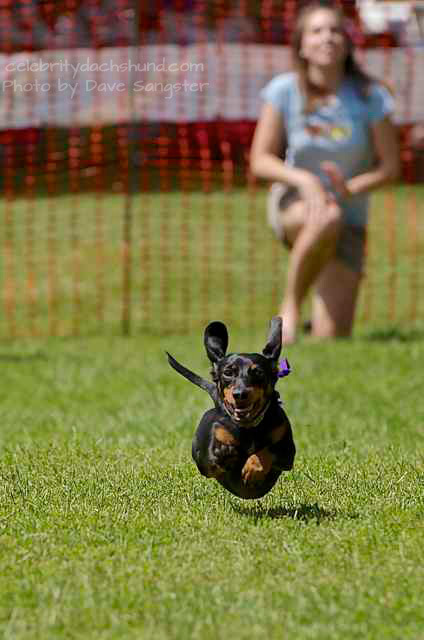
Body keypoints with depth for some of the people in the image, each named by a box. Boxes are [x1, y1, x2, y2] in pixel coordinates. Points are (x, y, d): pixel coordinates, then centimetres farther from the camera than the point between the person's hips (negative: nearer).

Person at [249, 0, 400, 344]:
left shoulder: (370, 97, -9)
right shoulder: (285, 90, -9)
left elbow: (390, 166, -2)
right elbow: (260, 160, -5)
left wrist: (352, 188, -22)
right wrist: (304, 179, -24)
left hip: (350, 220, 1)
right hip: (292, 204, -1)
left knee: (332, 341, -11)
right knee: (326, 219, -41)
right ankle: (290, 307, -20)